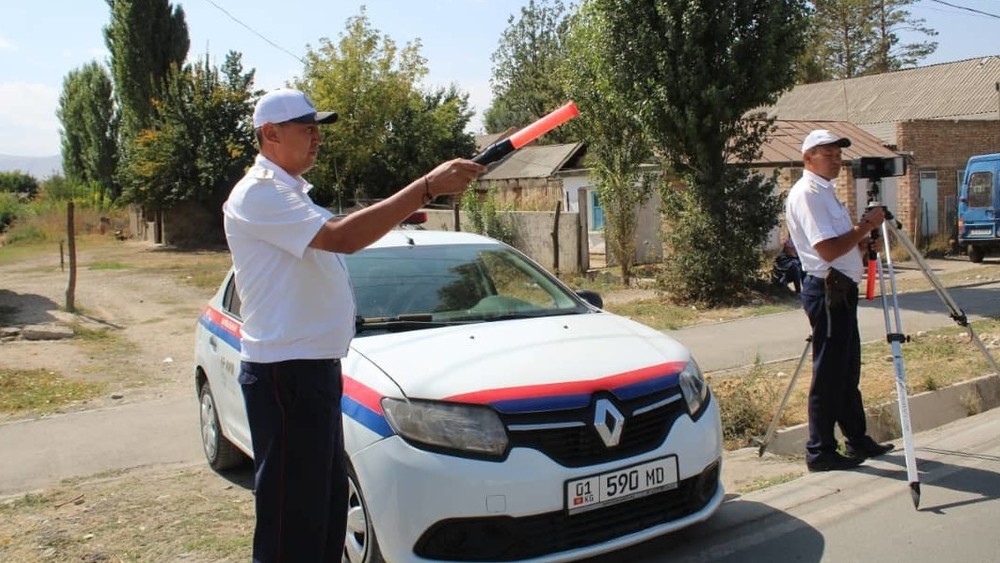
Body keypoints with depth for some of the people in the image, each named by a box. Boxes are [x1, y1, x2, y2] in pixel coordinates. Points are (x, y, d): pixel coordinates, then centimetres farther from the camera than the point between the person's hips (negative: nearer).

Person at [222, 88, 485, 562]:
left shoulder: (290, 191, 18)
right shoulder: (257, 194, -16)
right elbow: (341, 237, -30)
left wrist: (396, 214, 8)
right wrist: (427, 188, -33)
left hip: (315, 366, 10)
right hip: (285, 371, -10)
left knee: (327, 497, 19)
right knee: (293, 509, -2)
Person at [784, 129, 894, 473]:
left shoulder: (825, 191, 18)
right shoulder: (806, 193, -14)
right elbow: (828, 250, -23)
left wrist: (863, 241, 5)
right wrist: (865, 226, -14)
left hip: (842, 288, 10)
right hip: (827, 290, -10)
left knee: (847, 370, 17)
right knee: (828, 374, -4)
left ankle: (857, 440, 28)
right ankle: (820, 452, 5)